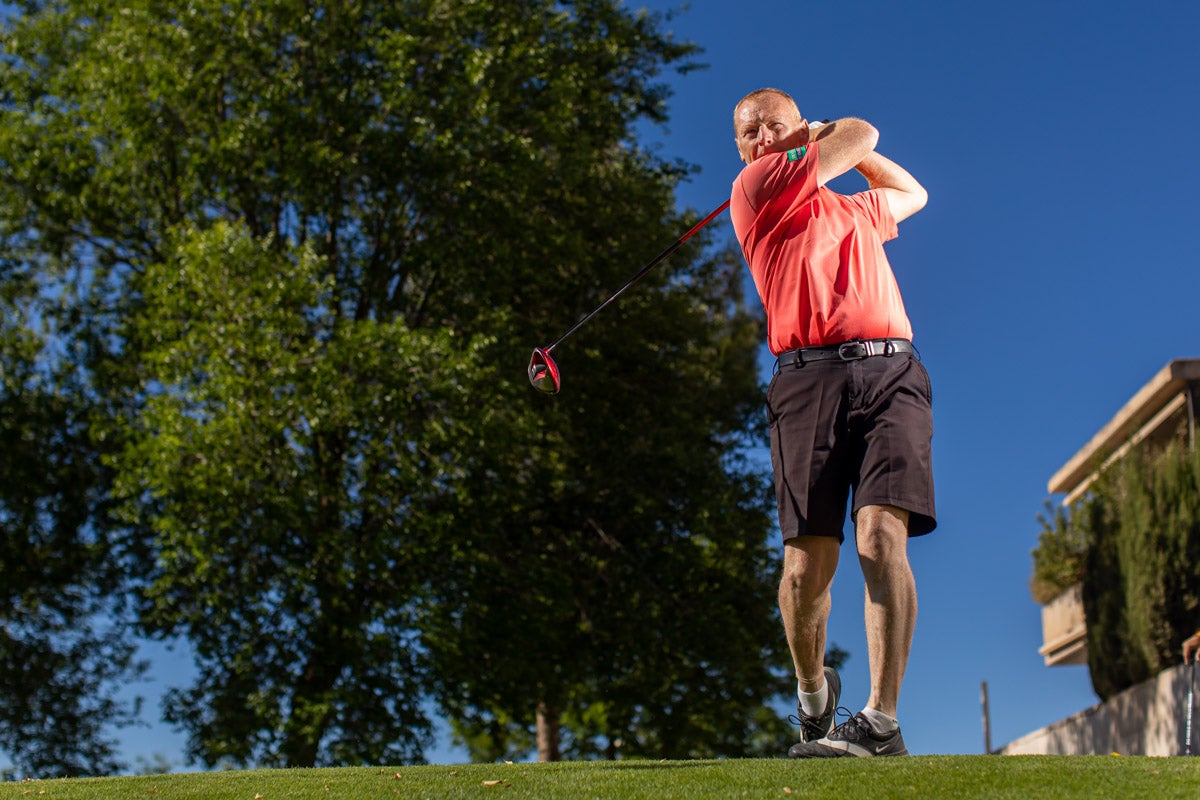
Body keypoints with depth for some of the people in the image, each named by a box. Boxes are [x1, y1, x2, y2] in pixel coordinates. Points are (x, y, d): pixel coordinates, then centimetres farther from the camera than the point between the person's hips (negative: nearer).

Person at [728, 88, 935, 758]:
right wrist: (836, 139, 33)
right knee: (808, 563, -8)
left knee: (882, 535, -18)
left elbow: (912, 192, 52)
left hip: (890, 373, 3)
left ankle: (883, 721, -18)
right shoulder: (755, 188, 11)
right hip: (809, 376, -3)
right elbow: (862, 134, 9)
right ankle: (814, 692, 20)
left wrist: (812, 134, 42)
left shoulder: (856, 208, 30)